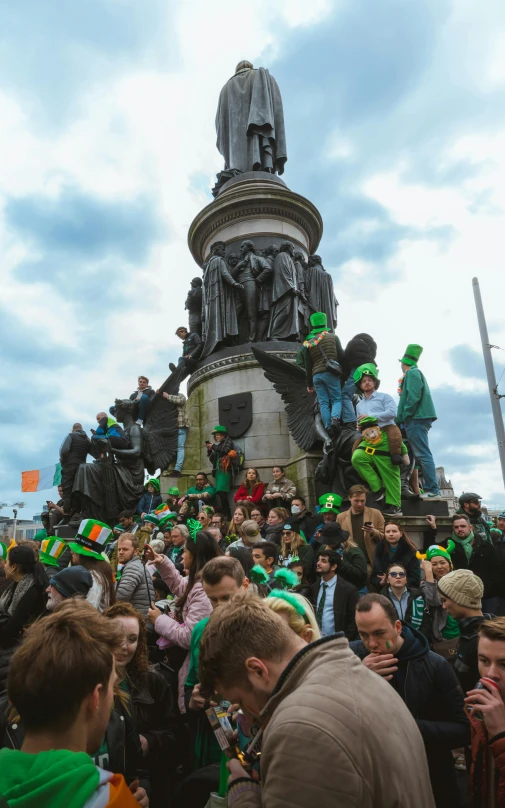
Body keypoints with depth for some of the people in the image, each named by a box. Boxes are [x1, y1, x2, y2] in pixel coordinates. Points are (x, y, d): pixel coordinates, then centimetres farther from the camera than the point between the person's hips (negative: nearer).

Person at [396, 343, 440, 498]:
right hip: (418, 419, 10)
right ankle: (430, 488, 9)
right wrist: (401, 419, 19)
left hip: (416, 419, -10)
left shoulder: (412, 373, -5)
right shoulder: (415, 373, 24)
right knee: (422, 454, 8)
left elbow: (413, 397, -18)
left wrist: (404, 417, -12)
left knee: (422, 454, -11)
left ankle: (432, 489, -12)